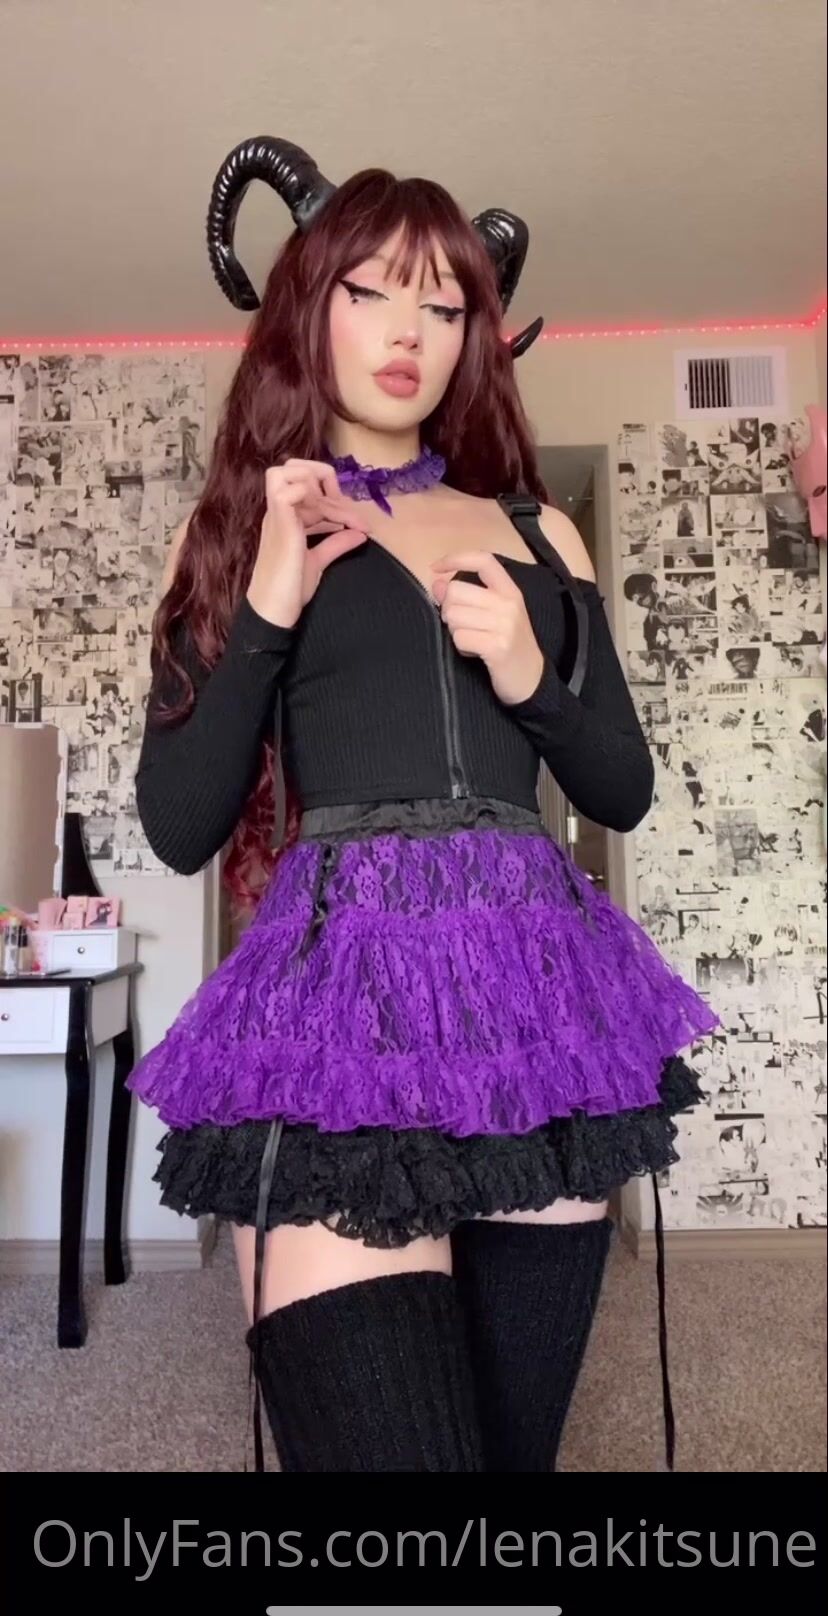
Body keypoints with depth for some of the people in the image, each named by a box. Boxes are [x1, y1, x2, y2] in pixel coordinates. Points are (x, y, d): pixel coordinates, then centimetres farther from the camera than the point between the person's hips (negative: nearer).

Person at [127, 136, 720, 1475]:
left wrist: (530, 676, -5)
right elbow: (179, 831, 1)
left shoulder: (534, 532, 16)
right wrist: (268, 608, -8)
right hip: (341, 994, -2)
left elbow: (624, 792, 14)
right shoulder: (236, 537, 9)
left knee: (518, 1441, 12)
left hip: (536, 992, 3)